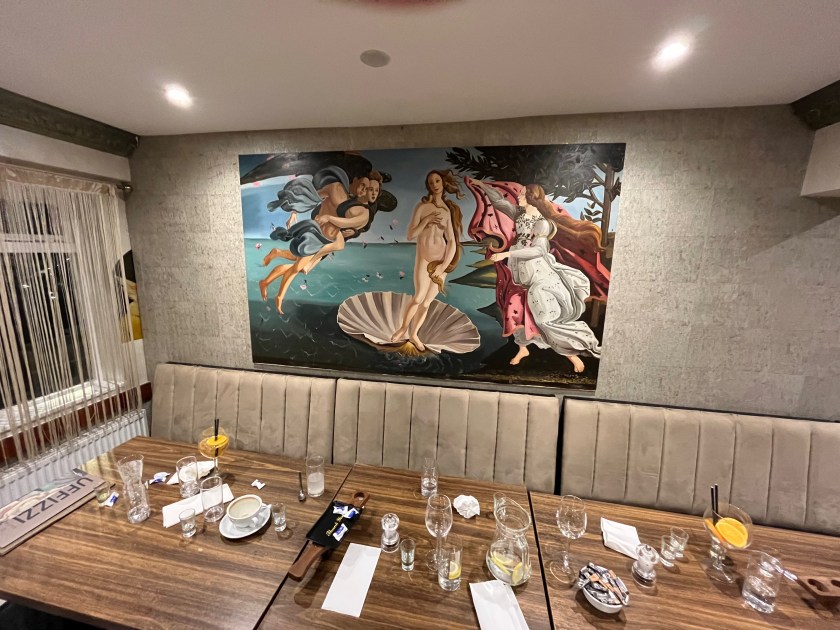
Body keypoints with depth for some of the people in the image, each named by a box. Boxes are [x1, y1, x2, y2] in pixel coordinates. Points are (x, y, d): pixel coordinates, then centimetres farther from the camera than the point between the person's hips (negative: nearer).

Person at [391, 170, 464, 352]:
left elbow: (453, 241, 0)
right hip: (424, 258, -2)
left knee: (427, 303, 5)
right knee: (419, 297, -17)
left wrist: (444, 266, -9)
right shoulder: (422, 206, 0)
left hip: (442, 260, 2)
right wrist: (427, 220, -16)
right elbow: (410, 235, -5)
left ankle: (413, 334, 21)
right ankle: (403, 328, 5)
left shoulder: (450, 210, 5)